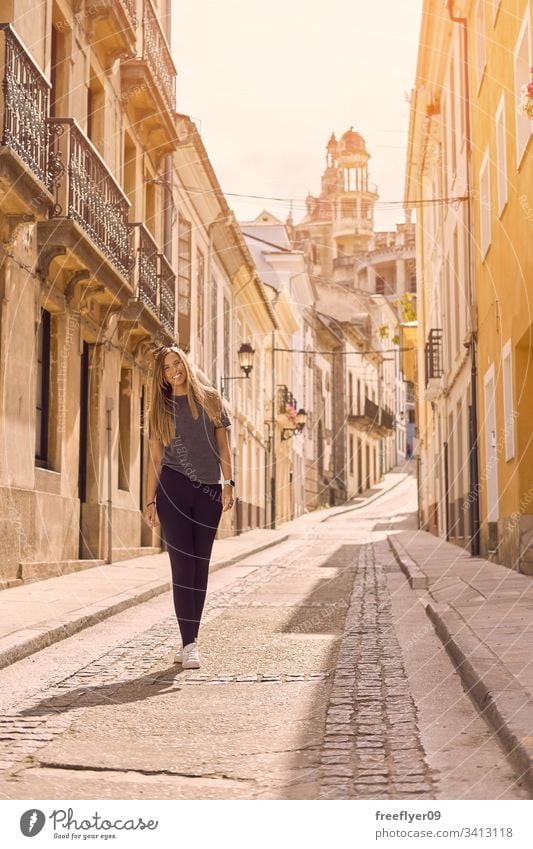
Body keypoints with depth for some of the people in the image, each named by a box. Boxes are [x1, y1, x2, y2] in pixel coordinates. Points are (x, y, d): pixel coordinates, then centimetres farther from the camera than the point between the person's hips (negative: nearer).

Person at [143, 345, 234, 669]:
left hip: (208, 492, 1)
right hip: (173, 490, -1)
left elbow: (223, 446, 7)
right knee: (183, 564, -7)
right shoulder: (160, 409, 9)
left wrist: (228, 483, -5)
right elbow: (155, 459, 9)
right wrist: (150, 501, 3)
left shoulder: (210, 399, 9)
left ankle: (190, 641, 11)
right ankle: (189, 643, -7)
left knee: (200, 566, 3)